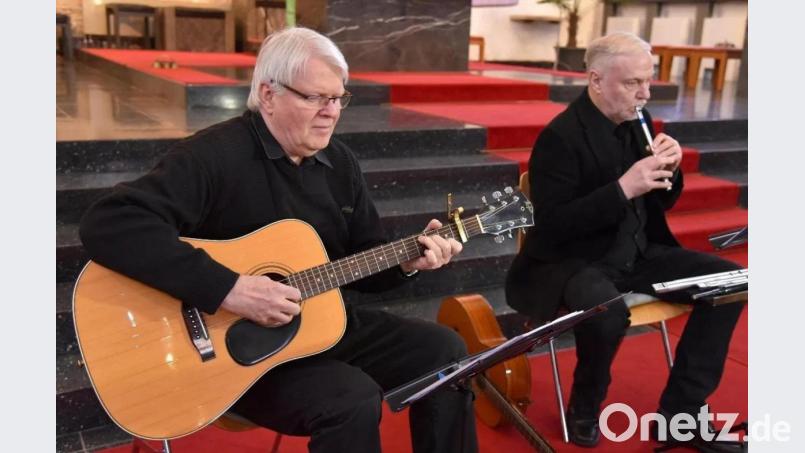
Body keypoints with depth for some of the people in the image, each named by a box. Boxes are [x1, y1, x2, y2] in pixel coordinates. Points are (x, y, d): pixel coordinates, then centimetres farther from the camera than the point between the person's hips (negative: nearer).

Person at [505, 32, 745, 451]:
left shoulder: (637, 122, 6)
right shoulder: (560, 137, -17)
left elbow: (661, 203, 15)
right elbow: (552, 225, -23)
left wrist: (669, 171, -8)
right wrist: (623, 188, -28)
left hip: (637, 253, 8)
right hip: (574, 261, -8)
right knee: (607, 312, -38)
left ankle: (680, 409, 3)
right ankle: (584, 412, -5)